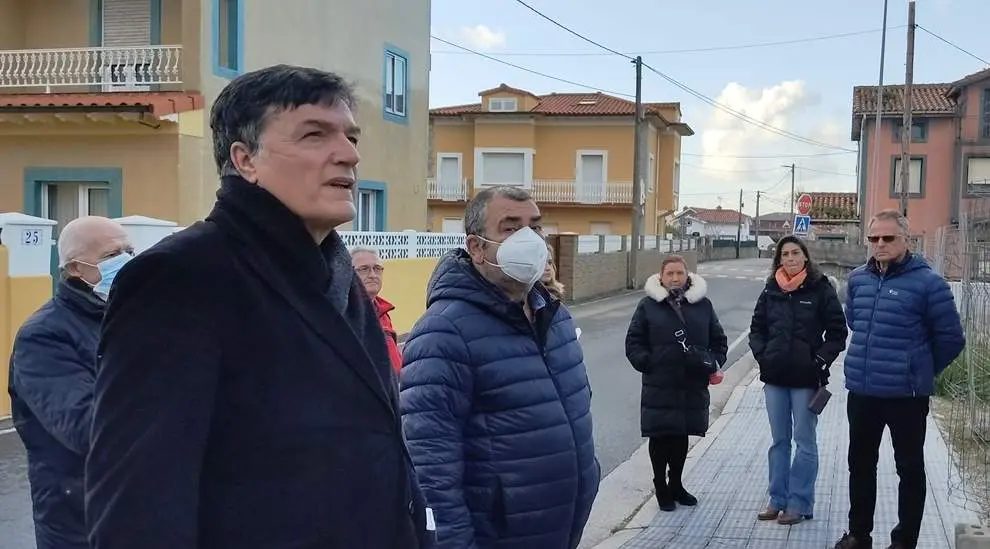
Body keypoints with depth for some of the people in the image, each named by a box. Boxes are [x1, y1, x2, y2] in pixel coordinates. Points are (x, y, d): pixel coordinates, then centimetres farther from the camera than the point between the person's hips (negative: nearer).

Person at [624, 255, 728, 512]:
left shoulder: (702, 305, 6)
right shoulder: (648, 305, 0)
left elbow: (718, 340, 13)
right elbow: (633, 342, 2)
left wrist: (713, 362, -2)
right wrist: (646, 362, -12)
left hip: (693, 387, 2)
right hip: (659, 387, -2)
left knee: (682, 436, 14)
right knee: (660, 438, 3)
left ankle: (676, 484, 31)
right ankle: (661, 488, 19)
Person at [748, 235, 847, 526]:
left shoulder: (821, 289, -5)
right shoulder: (771, 291, 7)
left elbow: (838, 331, -3)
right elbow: (757, 328, 14)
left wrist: (821, 360, -12)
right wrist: (762, 355, 0)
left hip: (806, 377, -4)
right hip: (775, 376, 4)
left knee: (805, 441, 3)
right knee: (778, 441, 12)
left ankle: (799, 503, 10)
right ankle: (777, 499, 21)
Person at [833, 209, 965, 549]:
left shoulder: (927, 282, -13)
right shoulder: (857, 279, 4)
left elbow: (951, 339, -5)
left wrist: (921, 372, 6)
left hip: (906, 395, -5)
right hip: (861, 391, 5)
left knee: (910, 468, 10)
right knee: (860, 464, 16)